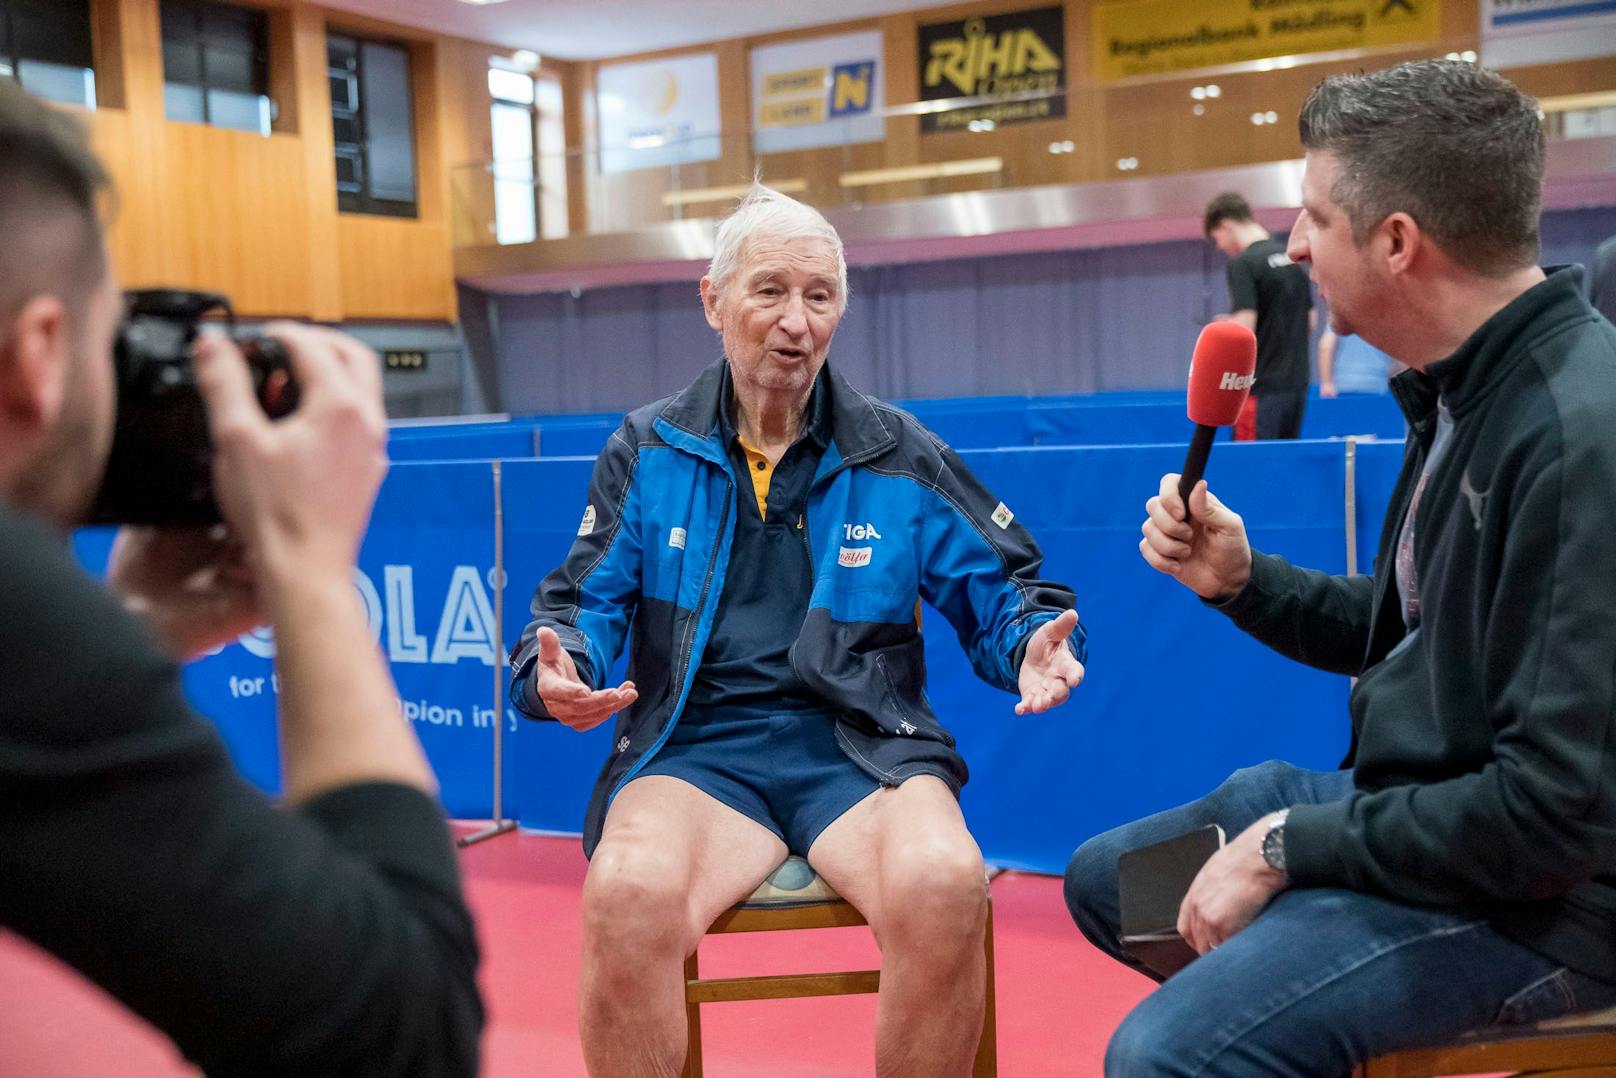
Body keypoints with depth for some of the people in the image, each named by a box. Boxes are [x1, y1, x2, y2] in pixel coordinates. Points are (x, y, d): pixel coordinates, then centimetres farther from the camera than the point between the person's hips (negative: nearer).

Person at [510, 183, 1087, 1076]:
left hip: (860, 747, 1)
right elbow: (580, 603, 9)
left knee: (944, 885, -33)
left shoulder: (899, 458, 11)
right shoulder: (649, 451, 11)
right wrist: (557, 674, -14)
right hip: (695, 747, 0)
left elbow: (1003, 592, 16)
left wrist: (1034, 647, -7)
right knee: (628, 893, -34)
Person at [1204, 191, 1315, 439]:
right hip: (1296, 382, 8)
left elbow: (1244, 328, -18)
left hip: (1262, 387, -8)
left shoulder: (1242, 263, -12)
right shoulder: (1292, 258, 12)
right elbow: (1309, 323, 17)